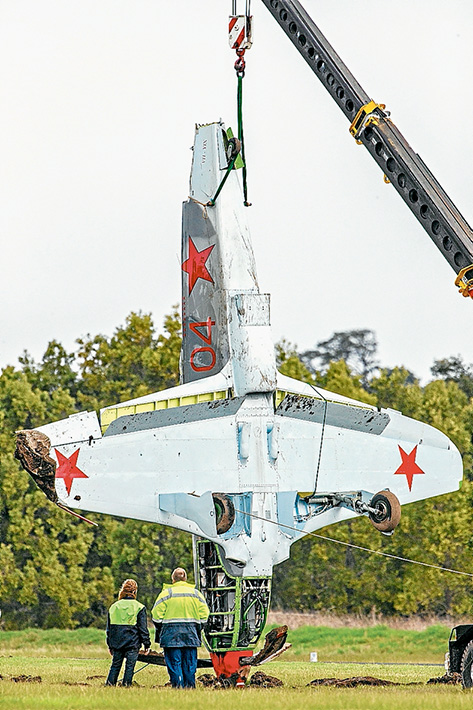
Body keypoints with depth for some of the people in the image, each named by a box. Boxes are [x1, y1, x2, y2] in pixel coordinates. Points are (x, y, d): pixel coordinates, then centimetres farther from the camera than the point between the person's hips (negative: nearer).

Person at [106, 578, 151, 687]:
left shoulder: (114, 607, 9)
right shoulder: (139, 607, -4)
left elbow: (109, 628, 14)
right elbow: (143, 628, -4)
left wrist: (110, 645, 22)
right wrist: (146, 644, 3)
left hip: (116, 642, 4)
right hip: (132, 643, -4)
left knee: (115, 665, 10)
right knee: (130, 666, -1)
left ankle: (109, 684, 4)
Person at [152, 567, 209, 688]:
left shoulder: (167, 593, -3)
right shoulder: (195, 593, 7)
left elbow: (157, 615, -5)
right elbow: (204, 615, 6)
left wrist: (159, 631, 8)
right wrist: (197, 630, 17)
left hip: (171, 634, -3)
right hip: (190, 635, 3)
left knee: (174, 664, -2)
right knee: (190, 664, 8)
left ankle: (178, 687, -9)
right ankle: (190, 687, 6)